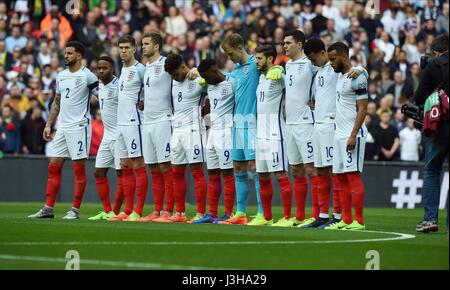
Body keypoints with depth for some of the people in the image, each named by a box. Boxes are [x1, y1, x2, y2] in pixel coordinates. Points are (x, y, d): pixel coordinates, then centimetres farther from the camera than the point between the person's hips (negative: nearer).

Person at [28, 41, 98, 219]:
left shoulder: (87, 76, -8)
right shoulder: (61, 76, 14)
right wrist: (49, 125, 15)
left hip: (79, 125, -8)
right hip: (62, 127, 8)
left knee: (79, 169, -3)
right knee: (54, 167, 4)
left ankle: (75, 210, 1)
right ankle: (48, 209, 6)